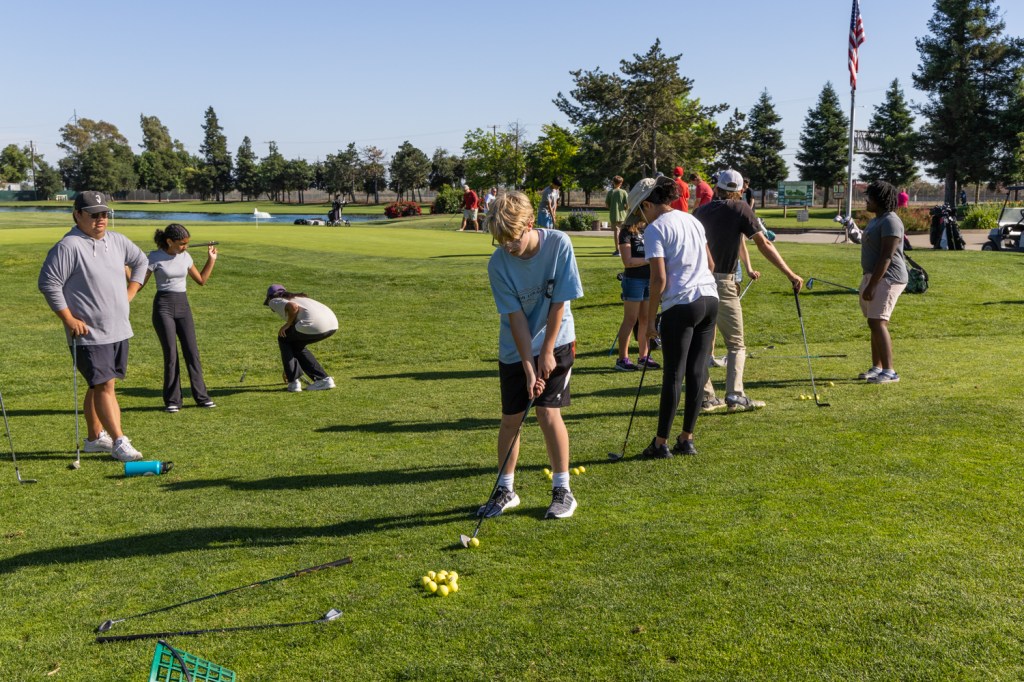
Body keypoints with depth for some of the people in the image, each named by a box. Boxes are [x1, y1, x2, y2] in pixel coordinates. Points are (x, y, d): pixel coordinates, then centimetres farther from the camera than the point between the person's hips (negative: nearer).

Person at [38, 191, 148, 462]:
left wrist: (130, 293, 15)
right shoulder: (68, 246, -14)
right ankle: (119, 442, -7)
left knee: (100, 385, 15)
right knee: (104, 386, -9)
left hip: (119, 330, 7)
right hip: (89, 334, -7)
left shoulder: (117, 241, 9)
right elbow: (48, 283, -14)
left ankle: (95, 438, 26)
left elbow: (140, 261, 26)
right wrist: (69, 320, -15)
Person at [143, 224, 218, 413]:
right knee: (171, 354, -5)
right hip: (163, 306, -4)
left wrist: (211, 259, 13)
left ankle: (201, 396, 9)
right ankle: (172, 400, 5)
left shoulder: (185, 257, 8)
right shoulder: (155, 257, -6)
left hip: (183, 305, 4)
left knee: (192, 352, 2)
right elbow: (139, 283, -5)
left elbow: (201, 280, 17)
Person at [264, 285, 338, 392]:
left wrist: (287, 325, 6)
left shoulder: (275, 301, 15)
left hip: (314, 325, -7)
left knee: (283, 339, 21)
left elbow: (293, 306, -11)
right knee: (296, 344, 29)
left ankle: (294, 382, 15)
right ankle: (324, 379, 21)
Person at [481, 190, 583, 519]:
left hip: (555, 343, -1)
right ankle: (506, 489, 20)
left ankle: (562, 489, 7)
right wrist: (528, 365, -19)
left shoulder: (559, 245, -19)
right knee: (511, 418, 3)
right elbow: (516, 317, -16)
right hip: (515, 350, 1)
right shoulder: (498, 263, -17)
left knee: (548, 412, -8)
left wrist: (547, 352, -11)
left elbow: (559, 304, -14)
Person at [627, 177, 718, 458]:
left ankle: (661, 443, 8)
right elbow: (710, 264, 20)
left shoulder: (655, 229, -8)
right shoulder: (692, 220, 14)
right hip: (710, 298, 7)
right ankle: (687, 439, 17)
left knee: (673, 375, 0)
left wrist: (650, 318, -7)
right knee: (697, 373, 9)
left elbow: (659, 279, -14)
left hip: (680, 305, -7)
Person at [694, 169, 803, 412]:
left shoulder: (701, 211, 10)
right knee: (736, 344, 6)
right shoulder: (740, 209, -2)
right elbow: (764, 245, -6)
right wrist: (790, 274, -4)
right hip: (722, 283, -4)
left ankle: (705, 397, 10)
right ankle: (734, 395, -6)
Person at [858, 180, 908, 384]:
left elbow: (886, 257, -21)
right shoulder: (876, 220, 17)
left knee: (878, 323, -16)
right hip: (874, 276, 10)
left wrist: (871, 285, -24)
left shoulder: (890, 221, -15)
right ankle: (877, 368, 18)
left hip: (887, 279, -10)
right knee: (874, 323, 11)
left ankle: (889, 371, -15)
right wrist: (867, 283, 21)